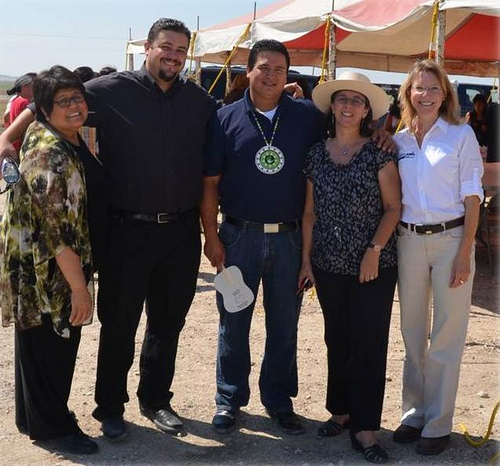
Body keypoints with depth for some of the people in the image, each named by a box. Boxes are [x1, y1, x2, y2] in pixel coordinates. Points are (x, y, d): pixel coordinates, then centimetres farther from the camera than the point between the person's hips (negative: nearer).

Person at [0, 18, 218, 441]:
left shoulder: (202, 101, 7)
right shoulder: (111, 91, -4)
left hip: (181, 231, 3)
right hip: (127, 230, -3)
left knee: (168, 321, 14)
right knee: (119, 322, 7)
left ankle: (156, 399, 32)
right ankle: (110, 407, 24)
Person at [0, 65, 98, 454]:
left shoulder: (69, 142, 6)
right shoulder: (48, 154, -24)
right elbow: (57, 229, -27)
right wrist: (79, 286, -25)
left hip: (59, 264, 10)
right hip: (42, 268, -10)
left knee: (58, 342, 21)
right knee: (48, 345, 6)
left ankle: (35, 417, 38)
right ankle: (53, 427, 23)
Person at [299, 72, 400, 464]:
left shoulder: (378, 153, -3)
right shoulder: (316, 154, 6)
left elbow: (393, 207, -4)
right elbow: (310, 211, 8)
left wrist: (375, 250, -13)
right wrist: (306, 258, 6)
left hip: (373, 265, -3)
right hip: (329, 265, 3)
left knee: (369, 343, -2)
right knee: (337, 340, 13)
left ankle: (365, 427, 5)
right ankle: (341, 410, 28)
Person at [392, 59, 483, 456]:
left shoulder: (461, 134, -1)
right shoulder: (398, 141, 8)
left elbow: (471, 196, -3)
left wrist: (465, 252, -10)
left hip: (450, 238, -3)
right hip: (409, 240, 4)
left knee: (446, 336, 2)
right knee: (412, 332, 11)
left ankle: (439, 424, 12)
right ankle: (414, 413, 24)